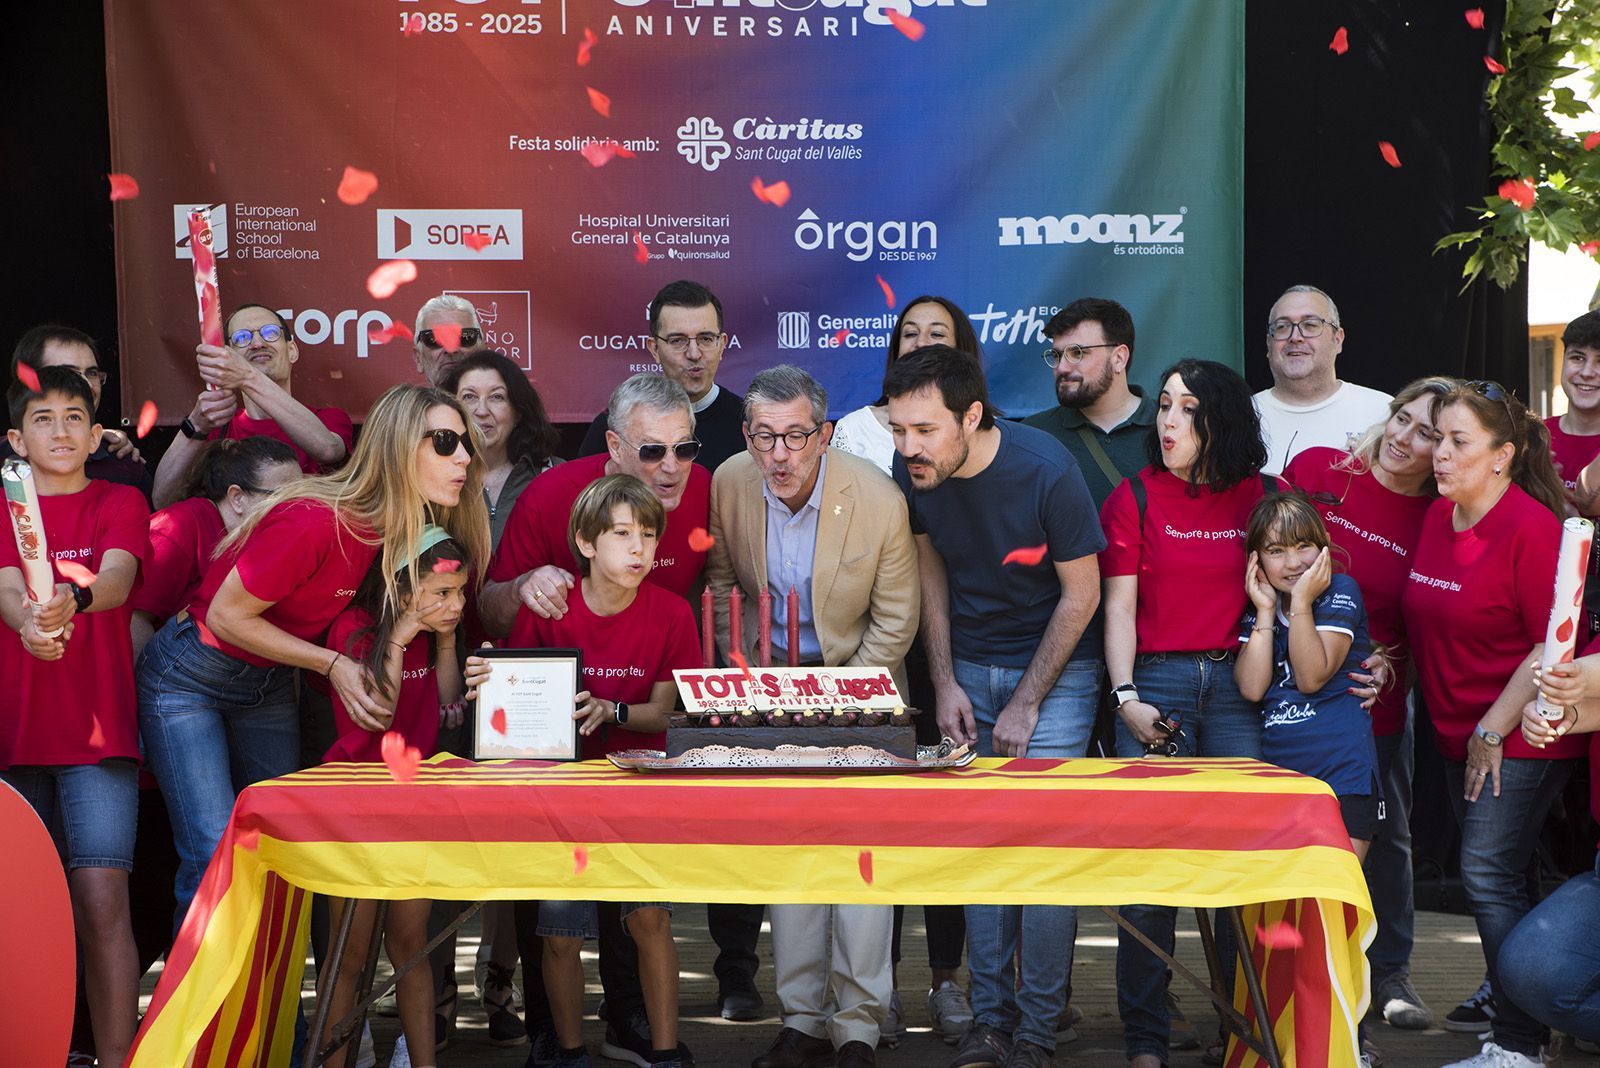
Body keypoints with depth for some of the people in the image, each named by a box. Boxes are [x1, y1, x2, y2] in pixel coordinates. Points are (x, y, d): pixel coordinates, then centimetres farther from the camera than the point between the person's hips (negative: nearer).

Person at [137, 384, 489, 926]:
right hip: (189, 675, -7)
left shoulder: (397, 527, -7)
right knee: (217, 857, -15)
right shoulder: (312, 521, -30)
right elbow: (227, 616, -20)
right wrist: (333, 665, -19)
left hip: (270, 686, 7)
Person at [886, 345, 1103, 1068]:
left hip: (1055, 666, -4)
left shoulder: (1046, 470, -24)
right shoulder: (910, 471, -11)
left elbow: (1081, 593, -14)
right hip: (968, 666, 4)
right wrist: (945, 684, -1)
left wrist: (1025, 705, -12)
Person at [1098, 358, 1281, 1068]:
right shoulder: (1135, 497, 7)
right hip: (1156, 681, -1)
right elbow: (1119, 605, 4)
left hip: (1239, 683, 1)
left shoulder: (1264, 496, 9)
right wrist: (1126, 697, -6)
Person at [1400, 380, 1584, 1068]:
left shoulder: (1532, 527, -17)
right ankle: (1506, 1004, 22)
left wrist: (1493, 732, -16)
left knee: (1488, 876, -11)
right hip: (1459, 732, 8)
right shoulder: (1437, 519, 7)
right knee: (1491, 880, 12)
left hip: (1519, 739, -8)